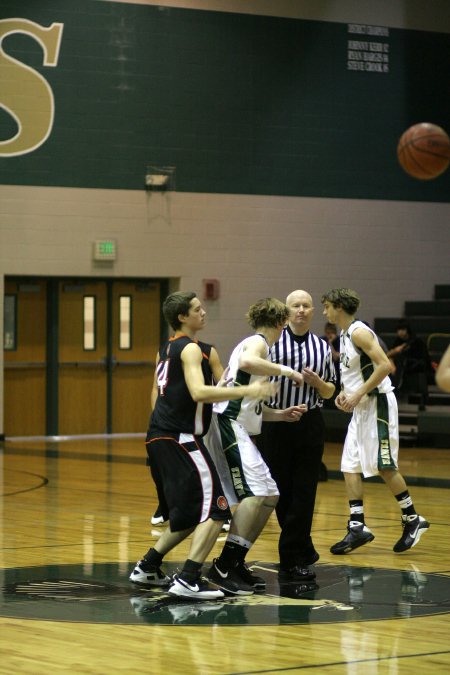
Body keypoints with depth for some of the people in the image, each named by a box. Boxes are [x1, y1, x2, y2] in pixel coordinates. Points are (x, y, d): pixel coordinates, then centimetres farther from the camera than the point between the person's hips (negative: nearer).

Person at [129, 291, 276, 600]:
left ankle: (148, 568, 25)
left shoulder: (167, 348, 18)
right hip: (180, 439, -10)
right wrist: (247, 391, -25)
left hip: (160, 438, 10)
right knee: (215, 509, -12)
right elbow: (198, 392, -25)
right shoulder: (191, 349, -11)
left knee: (190, 515, 21)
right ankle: (188, 580, -21)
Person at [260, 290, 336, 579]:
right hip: (277, 422, -1)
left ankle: (291, 559, 5)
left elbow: (329, 392, 14)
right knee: (281, 490, 3)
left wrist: (317, 382, -6)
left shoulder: (322, 347, 9)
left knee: (304, 492, -1)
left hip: (310, 424, 2)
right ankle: (305, 552, 18)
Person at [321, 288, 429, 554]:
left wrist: (358, 394, -22)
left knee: (384, 466, -6)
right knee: (350, 467, 4)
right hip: (361, 408, 10)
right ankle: (358, 527, 5)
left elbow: (385, 365, -24)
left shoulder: (359, 332, -15)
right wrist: (345, 392, 7)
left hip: (377, 403, -10)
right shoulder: (345, 334, 14)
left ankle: (412, 519, 6)